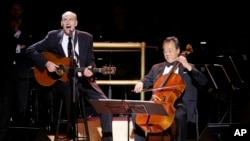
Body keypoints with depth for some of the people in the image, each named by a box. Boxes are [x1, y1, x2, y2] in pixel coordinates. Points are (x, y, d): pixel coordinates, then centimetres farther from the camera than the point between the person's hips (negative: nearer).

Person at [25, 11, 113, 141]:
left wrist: (89, 69, -18)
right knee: (70, 92, -38)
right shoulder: (53, 36, 0)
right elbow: (30, 50, 1)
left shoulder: (86, 38, 5)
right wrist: (46, 63, -12)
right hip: (62, 79, -3)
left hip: (82, 79, 3)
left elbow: (90, 61, 6)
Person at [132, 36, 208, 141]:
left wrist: (188, 67, -7)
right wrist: (141, 83, -9)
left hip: (178, 103, -4)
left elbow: (204, 81, 1)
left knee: (179, 116, -38)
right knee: (136, 115, -20)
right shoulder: (156, 68, 24)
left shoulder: (187, 68, 13)